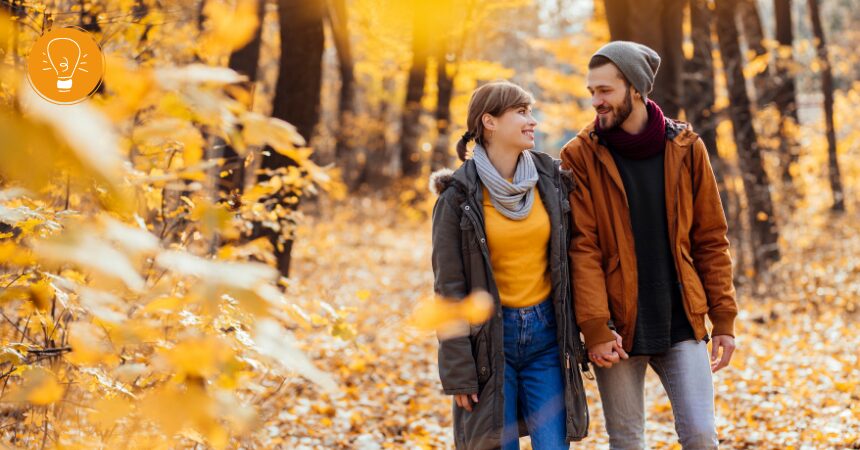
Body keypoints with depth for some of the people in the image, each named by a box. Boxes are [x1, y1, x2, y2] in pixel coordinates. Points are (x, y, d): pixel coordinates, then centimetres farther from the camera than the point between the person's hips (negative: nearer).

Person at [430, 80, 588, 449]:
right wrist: (458, 372, -9)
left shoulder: (551, 179, 4)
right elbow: (449, 288, -6)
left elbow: (572, 260, 9)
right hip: (491, 337, -3)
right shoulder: (459, 195, -6)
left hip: (547, 335, 3)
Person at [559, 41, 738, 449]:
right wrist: (595, 327, -15)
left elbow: (711, 239, 6)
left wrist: (724, 319, 2)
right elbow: (581, 247, -8)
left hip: (681, 322, 1)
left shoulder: (685, 148, 3)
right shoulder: (580, 156, -3)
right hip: (618, 328, -1)